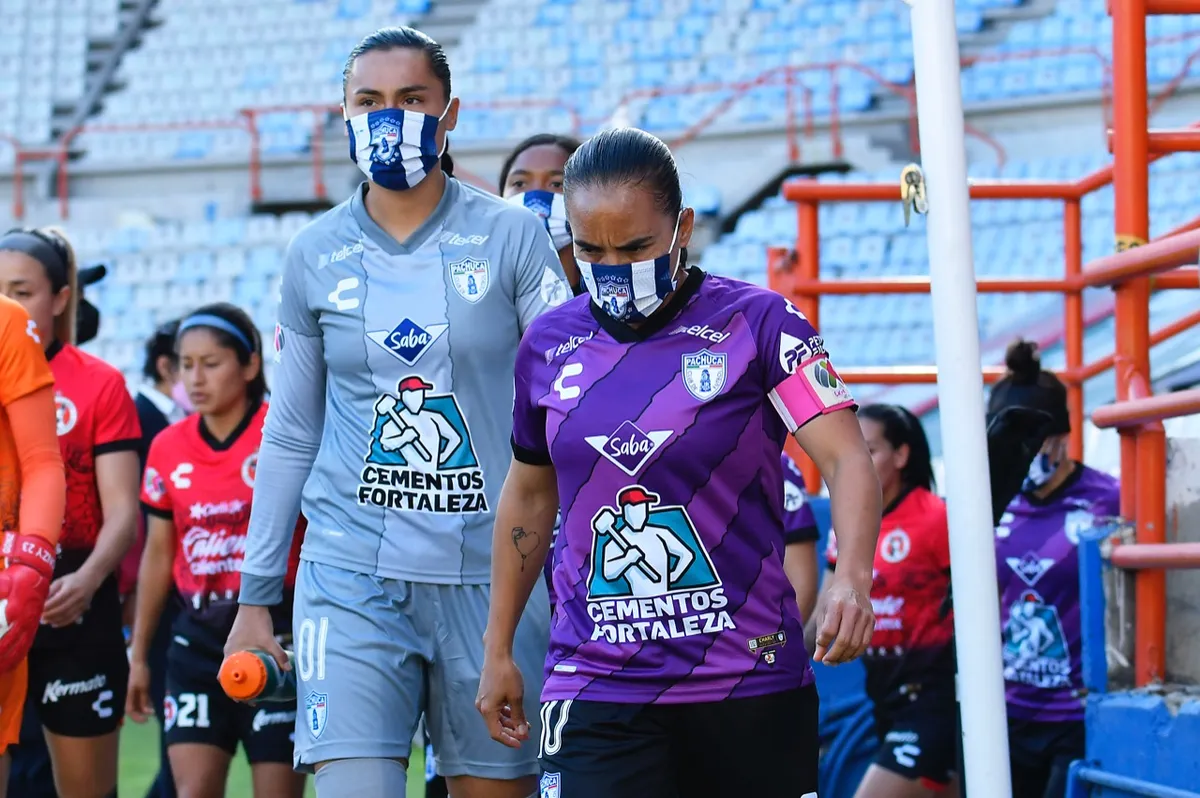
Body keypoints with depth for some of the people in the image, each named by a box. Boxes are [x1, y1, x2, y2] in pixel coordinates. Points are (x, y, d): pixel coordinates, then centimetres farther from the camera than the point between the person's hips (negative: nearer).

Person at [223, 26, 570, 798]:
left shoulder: (511, 237, 1)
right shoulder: (315, 256, 7)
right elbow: (291, 436, 14)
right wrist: (256, 595, 13)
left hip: (490, 572, 0)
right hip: (351, 575, 1)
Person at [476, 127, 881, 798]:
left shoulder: (758, 323, -5)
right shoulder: (550, 345, 6)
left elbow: (848, 459, -15)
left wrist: (852, 576, -34)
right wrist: (499, 650, 21)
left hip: (750, 680, -2)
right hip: (597, 687, 2)